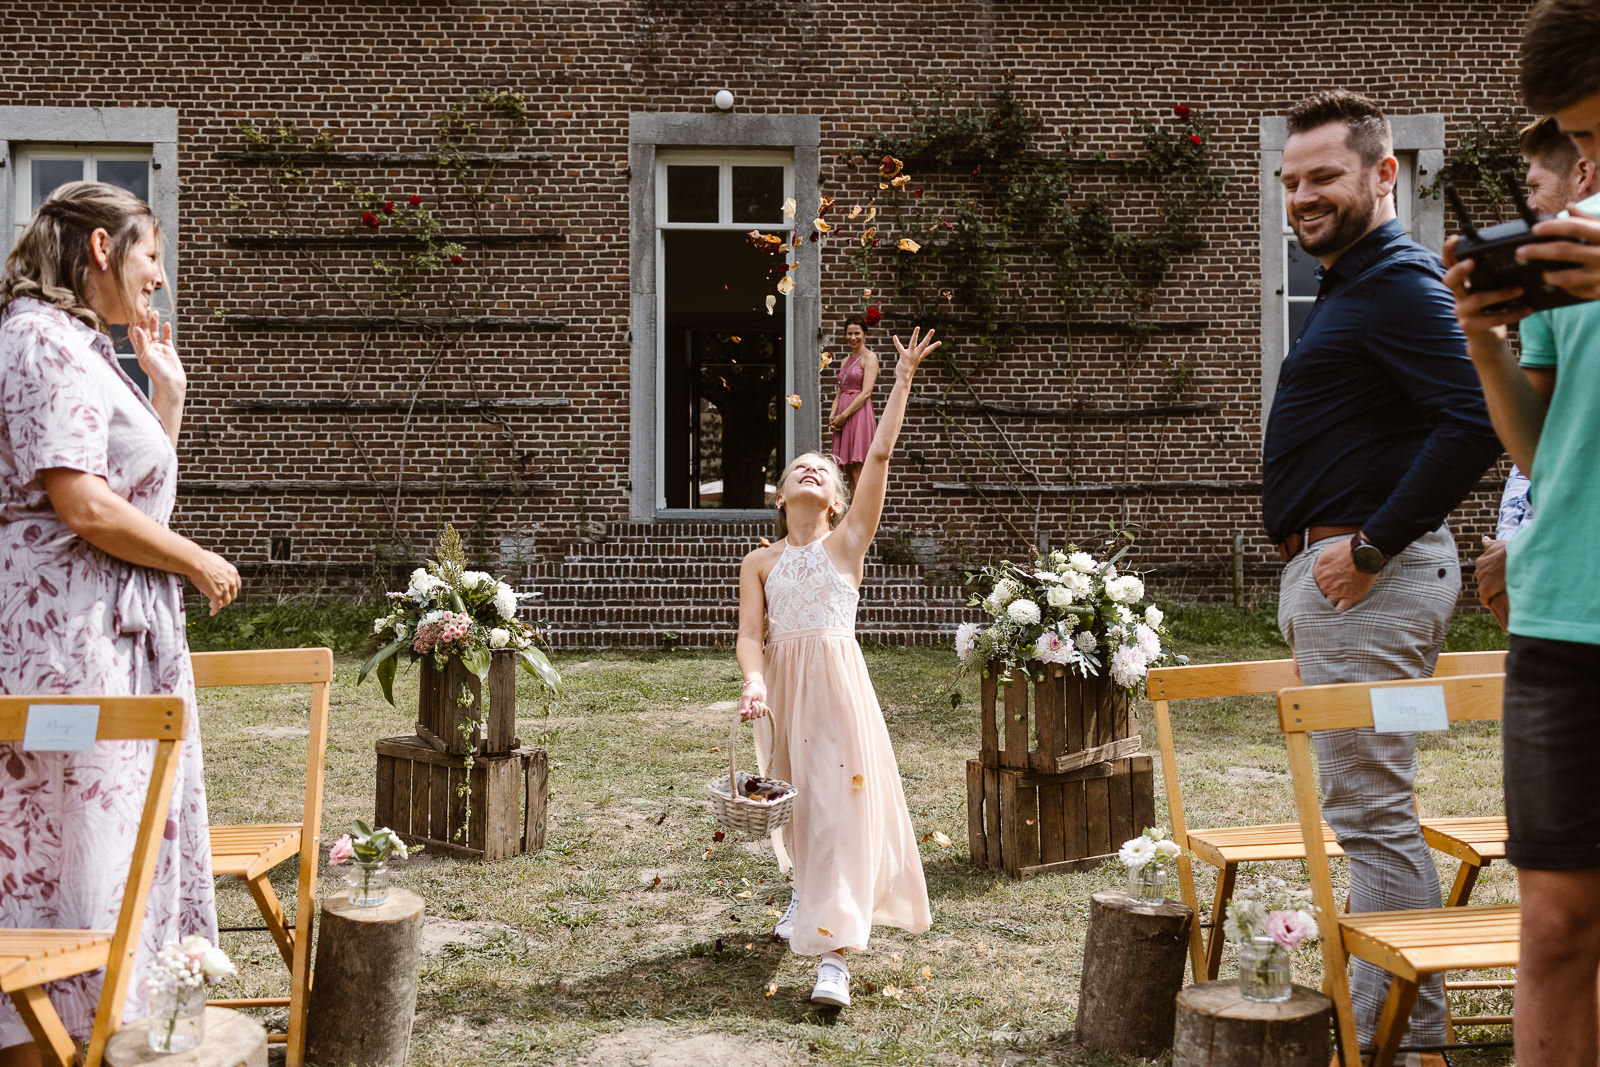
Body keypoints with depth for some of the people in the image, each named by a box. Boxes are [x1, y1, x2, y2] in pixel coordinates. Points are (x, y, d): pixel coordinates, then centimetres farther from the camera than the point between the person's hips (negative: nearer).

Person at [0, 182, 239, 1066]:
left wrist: (167, 394, 19)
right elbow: (82, 505, -21)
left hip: (111, 630, 10)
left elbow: (137, 491, 25)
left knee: (116, 832, 13)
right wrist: (199, 562, -10)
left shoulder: (81, 345, 20)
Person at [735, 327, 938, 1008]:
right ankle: (807, 890, 46)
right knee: (792, 799, 16)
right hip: (782, 685, 3)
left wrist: (902, 380, -5)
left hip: (838, 679, -3)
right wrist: (754, 686, -20)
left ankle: (833, 952, -11)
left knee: (841, 801, -9)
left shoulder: (848, 541, 2)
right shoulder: (760, 562, 8)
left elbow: (879, 455, -3)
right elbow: (750, 635, -1)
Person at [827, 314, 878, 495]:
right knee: (848, 472, 5)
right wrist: (833, 415, 1)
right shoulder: (845, 361, 20)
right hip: (843, 418, 8)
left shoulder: (869, 357, -4)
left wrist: (844, 415, -14)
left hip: (859, 413, -8)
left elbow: (866, 393, -12)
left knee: (857, 472, -11)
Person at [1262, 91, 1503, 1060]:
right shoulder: (1351, 286, 19)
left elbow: (1471, 425, -25)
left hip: (1369, 576, -11)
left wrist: (1371, 548, -22)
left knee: (1373, 810, -6)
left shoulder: (1399, 283, -13)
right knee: (1371, 807, 15)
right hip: (1333, 569, 11)